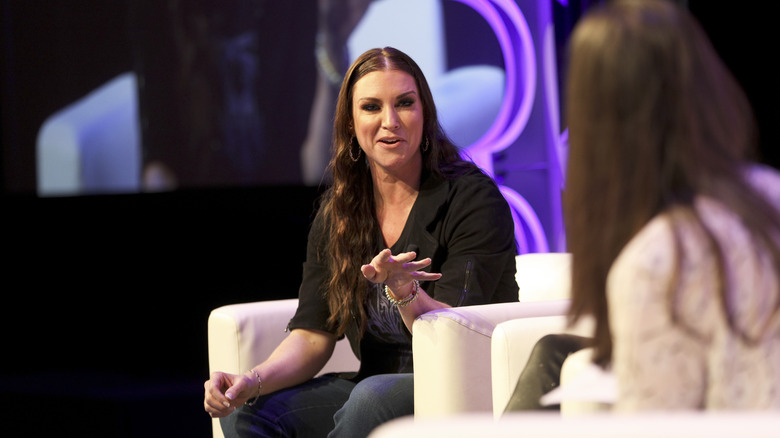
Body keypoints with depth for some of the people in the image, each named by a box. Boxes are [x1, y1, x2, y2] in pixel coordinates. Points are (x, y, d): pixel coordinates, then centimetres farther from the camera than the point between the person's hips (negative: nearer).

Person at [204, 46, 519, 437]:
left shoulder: (473, 199, -9)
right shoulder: (338, 210, 8)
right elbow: (313, 335, 4)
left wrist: (403, 290, -36)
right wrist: (253, 381, -16)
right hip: (375, 387, 5)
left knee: (372, 399, -35)